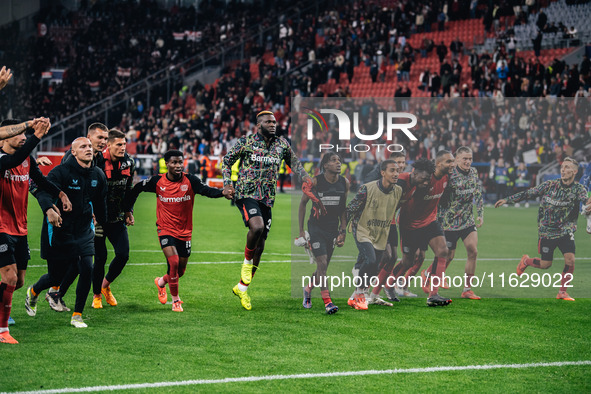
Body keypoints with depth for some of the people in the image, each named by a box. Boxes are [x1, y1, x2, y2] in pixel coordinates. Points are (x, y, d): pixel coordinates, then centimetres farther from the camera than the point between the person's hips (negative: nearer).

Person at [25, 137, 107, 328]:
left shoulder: (97, 175, 2)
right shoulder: (62, 171, -16)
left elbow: (99, 201, 19)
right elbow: (42, 191, -30)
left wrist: (101, 221, 29)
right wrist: (49, 209, -49)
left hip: (84, 232, 4)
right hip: (59, 231, -4)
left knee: (87, 269, -13)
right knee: (56, 277, 5)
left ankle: (77, 316, 2)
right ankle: (33, 292, 41)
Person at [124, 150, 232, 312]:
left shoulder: (190, 181, -10)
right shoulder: (158, 181, -7)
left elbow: (206, 190, -26)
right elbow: (137, 188, 7)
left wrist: (222, 192, -46)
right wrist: (127, 210, 6)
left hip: (185, 231, 2)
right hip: (165, 229, -2)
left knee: (180, 270, 10)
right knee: (173, 262, -20)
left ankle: (161, 282, 43)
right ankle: (175, 300, -3)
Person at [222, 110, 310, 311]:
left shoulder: (281, 144, 7)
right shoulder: (245, 142, -3)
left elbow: (294, 162, 21)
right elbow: (227, 160, 7)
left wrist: (305, 177, 2)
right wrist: (227, 183, -6)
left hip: (267, 199, 5)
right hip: (247, 195, -4)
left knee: (259, 247, 5)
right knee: (257, 226, -33)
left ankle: (242, 288, 20)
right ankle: (246, 263, -6)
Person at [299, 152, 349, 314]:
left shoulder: (344, 183, 1)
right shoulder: (315, 181, -10)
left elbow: (343, 209, 11)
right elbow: (303, 203, 0)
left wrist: (343, 231, 6)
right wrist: (301, 230, 0)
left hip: (332, 228, 4)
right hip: (316, 227, -4)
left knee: (323, 266, 9)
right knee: (322, 263, -15)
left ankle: (308, 288, 37)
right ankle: (327, 301, -12)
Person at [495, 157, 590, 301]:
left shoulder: (578, 189, -7)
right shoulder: (550, 185, -6)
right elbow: (528, 193, 0)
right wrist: (507, 200, -1)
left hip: (566, 231, 1)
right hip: (547, 231, -1)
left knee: (570, 259, -17)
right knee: (545, 264, 3)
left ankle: (562, 292, 2)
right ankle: (526, 261, 37)